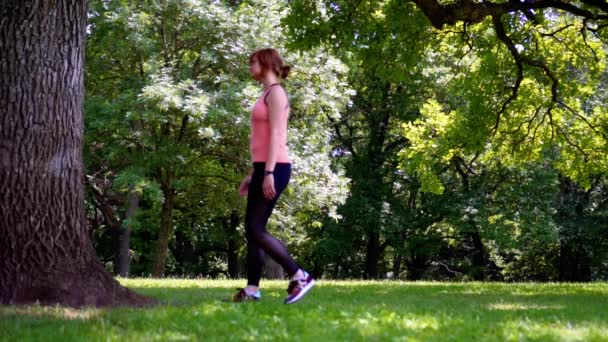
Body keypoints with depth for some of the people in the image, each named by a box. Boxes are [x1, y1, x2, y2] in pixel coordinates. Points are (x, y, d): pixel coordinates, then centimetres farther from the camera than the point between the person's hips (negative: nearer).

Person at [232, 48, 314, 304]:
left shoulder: (275, 92, -7)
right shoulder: (267, 95, 21)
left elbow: (276, 135, -16)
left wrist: (269, 173, -22)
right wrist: (253, 175, 22)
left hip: (274, 168, -10)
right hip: (264, 168, 10)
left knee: (256, 228, -11)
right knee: (251, 229, 6)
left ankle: (300, 276, -9)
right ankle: (252, 289, 7)